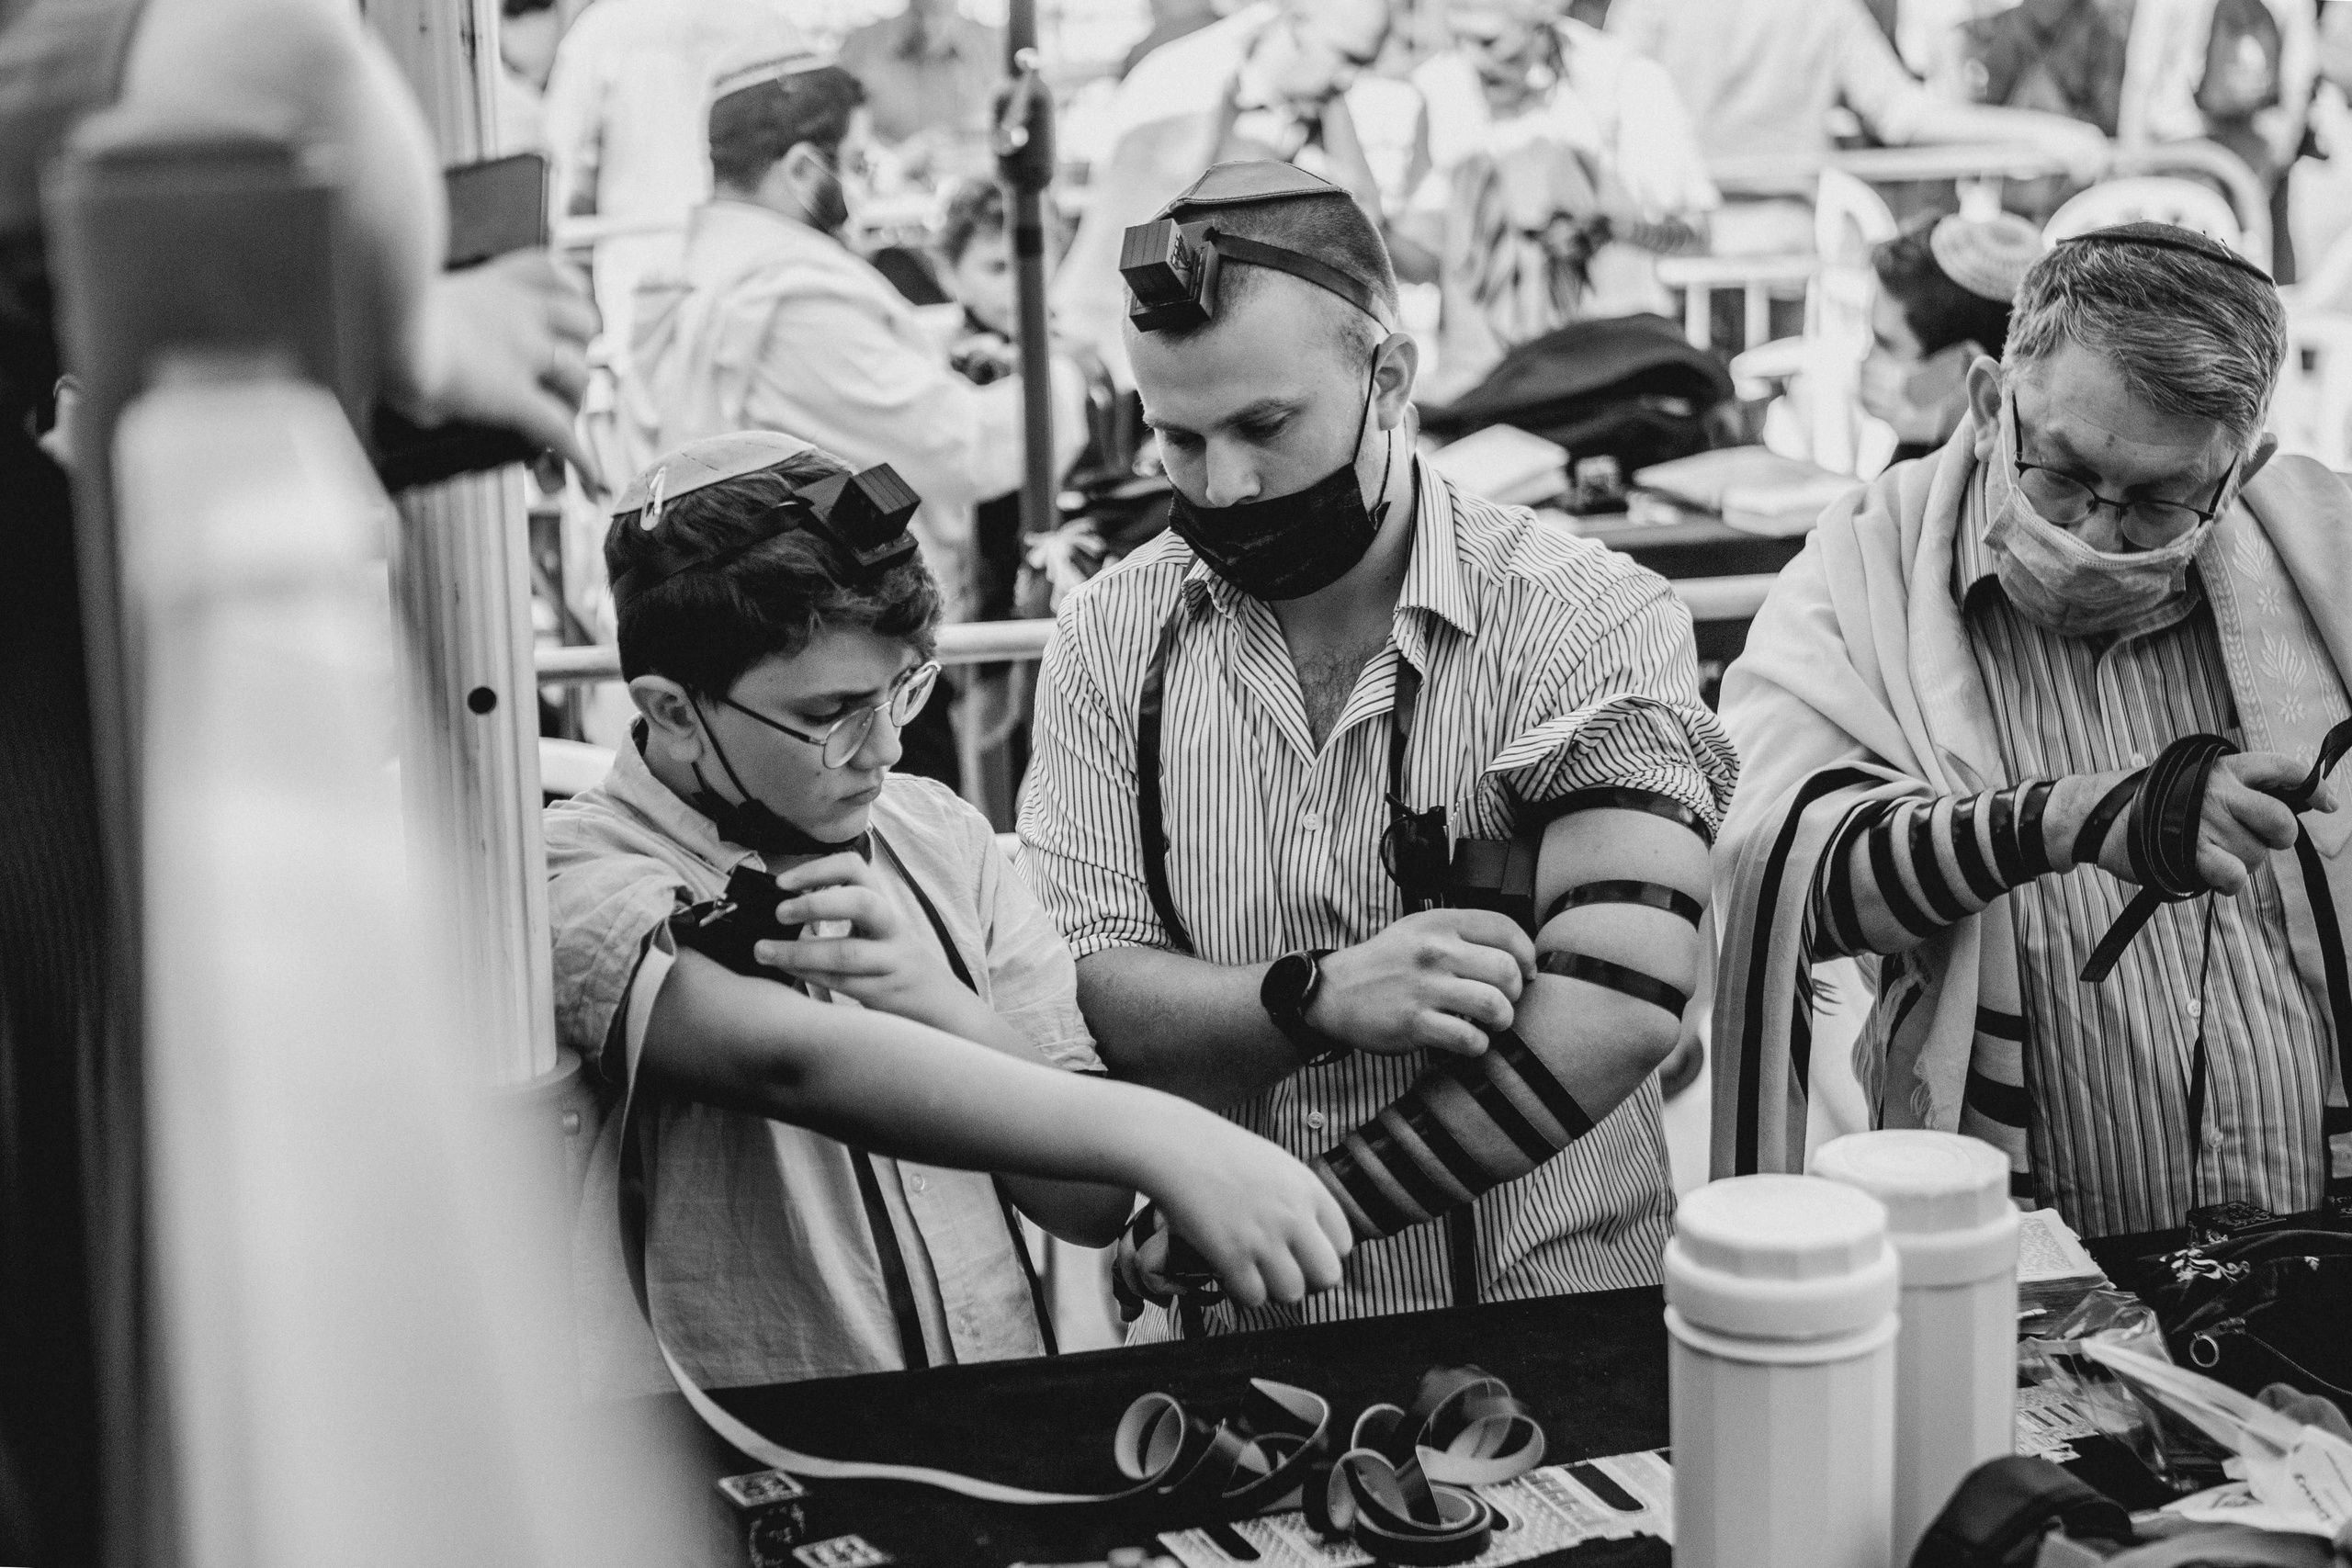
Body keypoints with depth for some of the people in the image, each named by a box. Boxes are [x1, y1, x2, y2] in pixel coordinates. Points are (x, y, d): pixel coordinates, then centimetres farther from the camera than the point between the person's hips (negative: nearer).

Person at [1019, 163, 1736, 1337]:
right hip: (1212, 1345, 2)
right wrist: (1317, 998, -22)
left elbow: (1623, 1006, -19)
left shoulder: (1588, 622, -7)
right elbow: (1075, 997, -3)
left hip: (1545, 1335, -2)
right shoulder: (1110, 642, 5)